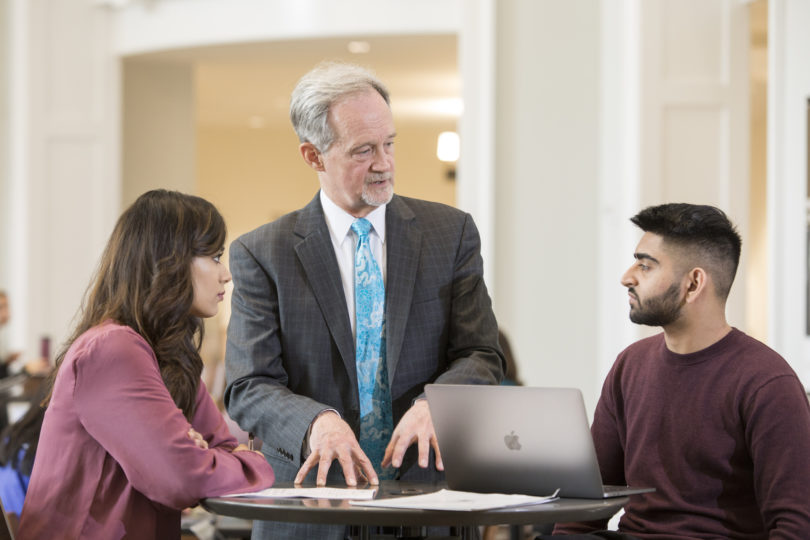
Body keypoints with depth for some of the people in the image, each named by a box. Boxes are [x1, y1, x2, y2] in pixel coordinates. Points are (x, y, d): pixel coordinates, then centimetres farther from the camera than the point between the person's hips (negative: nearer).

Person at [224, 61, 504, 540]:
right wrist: (317, 422, -22)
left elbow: (481, 357, 5)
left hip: (426, 497, 1)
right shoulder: (262, 254, 4)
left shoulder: (451, 232, 10)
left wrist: (432, 404, -16)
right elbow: (250, 388, -1)